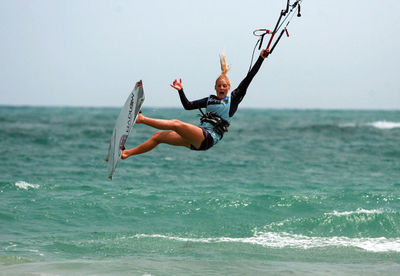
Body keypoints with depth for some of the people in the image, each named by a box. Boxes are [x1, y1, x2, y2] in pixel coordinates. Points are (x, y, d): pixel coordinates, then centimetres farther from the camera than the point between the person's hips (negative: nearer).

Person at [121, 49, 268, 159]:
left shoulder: (233, 99, 6)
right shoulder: (210, 100, 22)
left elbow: (247, 79, 1)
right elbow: (188, 105, 24)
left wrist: (261, 58, -2)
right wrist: (181, 91, 11)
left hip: (209, 137, -7)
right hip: (196, 138, 7)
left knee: (176, 124, -25)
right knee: (158, 135, -1)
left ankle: (141, 119, -20)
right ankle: (127, 153, 1)